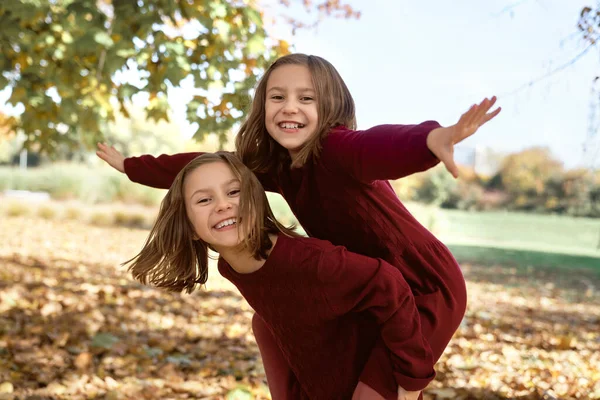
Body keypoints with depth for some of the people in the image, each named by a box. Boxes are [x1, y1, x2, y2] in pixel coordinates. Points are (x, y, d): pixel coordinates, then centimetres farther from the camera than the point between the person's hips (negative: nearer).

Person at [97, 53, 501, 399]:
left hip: (427, 289, -8)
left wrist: (431, 139, -71)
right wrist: (131, 165, 16)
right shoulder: (273, 164, -3)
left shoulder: (336, 148, -27)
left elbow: (380, 145, -50)